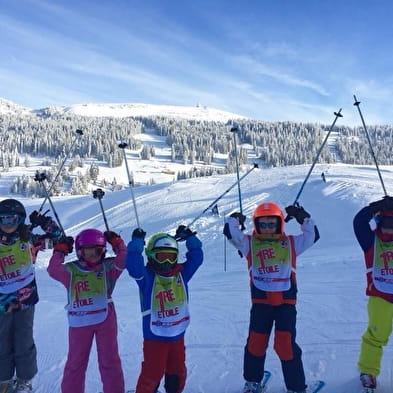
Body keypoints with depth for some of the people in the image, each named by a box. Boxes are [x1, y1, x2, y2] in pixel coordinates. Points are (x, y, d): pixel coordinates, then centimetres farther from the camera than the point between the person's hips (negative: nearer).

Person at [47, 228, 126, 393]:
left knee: (110, 360, 12)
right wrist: (61, 250, -13)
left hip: (105, 318, 0)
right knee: (75, 362, 16)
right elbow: (53, 270, -15)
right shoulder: (71, 271, 0)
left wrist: (116, 242, -13)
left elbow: (124, 259, -14)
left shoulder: (108, 267, -1)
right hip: (79, 321, 1)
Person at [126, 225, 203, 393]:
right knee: (152, 373, 3)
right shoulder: (146, 277, -12)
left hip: (177, 335, 5)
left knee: (178, 372, 21)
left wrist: (189, 238, -4)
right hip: (155, 336, -5)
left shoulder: (181, 274, 1)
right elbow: (133, 265, -28)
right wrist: (137, 242, -30)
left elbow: (196, 258, 0)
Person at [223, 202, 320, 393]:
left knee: (286, 344, -2)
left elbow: (313, 235, 2)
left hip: (286, 300, -1)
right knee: (256, 342, 9)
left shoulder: (290, 242, 8)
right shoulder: (249, 243, 5)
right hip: (260, 301, 1)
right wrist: (234, 218, -11)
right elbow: (230, 232, -2)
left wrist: (302, 217, -3)